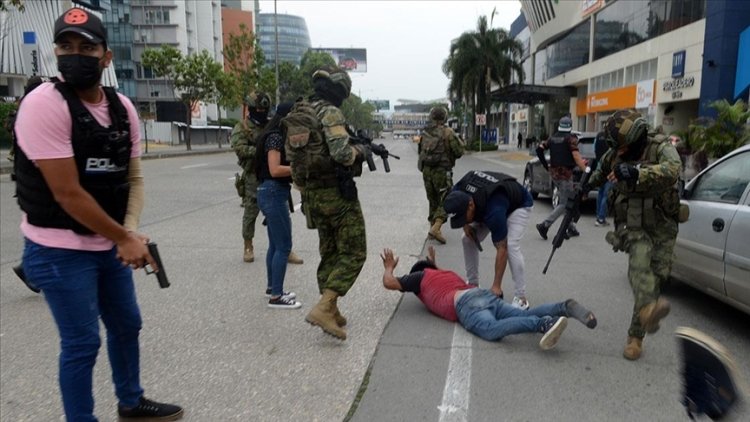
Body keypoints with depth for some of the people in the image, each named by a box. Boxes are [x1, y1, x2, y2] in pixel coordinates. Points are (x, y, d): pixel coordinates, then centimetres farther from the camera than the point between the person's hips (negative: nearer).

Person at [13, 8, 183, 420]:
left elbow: (132, 177, 4)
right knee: (82, 342, 3)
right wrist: (124, 238, -16)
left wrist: (130, 231, -12)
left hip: (109, 245, 7)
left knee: (126, 325, 19)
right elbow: (67, 193, -22)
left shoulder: (123, 108, 1)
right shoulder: (44, 104, -19)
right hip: (60, 251, -7)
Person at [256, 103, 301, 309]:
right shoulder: (276, 137, -15)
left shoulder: (277, 137, 15)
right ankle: (276, 296, 2)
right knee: (284, 247, -5)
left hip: (273, 194, 10)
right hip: (274, 194, -10)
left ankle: (272, 287, 28)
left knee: (275, 245, 17)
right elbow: (275, 170, -23)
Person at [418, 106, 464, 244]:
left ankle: (433, 227, 20)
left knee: (433, 200, 17)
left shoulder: (424, 133, 7)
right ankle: (435, 228, -16)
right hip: (442, 171, -6)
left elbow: (420, 151, 17)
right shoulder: (448, 132, -10)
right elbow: (459, 152, -9)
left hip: (426, 170, 6)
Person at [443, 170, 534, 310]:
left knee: (511, 246, -26)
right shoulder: (457, 193, -29)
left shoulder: (494, 211, -44)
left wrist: (496, 286, -35)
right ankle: (473, 284, 10)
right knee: (467, 239, -5)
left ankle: (521, 298, -16)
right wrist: (466, 225, -16)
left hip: (519, 205, -7)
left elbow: (502, 249, -37)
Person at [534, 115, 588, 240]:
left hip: (554, 172, 7)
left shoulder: (552, 138, 10)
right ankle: (544, 225, -14)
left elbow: (539, 149, 6)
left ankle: (571, 228, 19)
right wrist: (585, 170, -23)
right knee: (565, 203, -3)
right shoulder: (571, 138, -9)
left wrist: (546, 166, 13)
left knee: (568, 201, 17)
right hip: (565, 174, -7)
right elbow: (576, 156, -20)